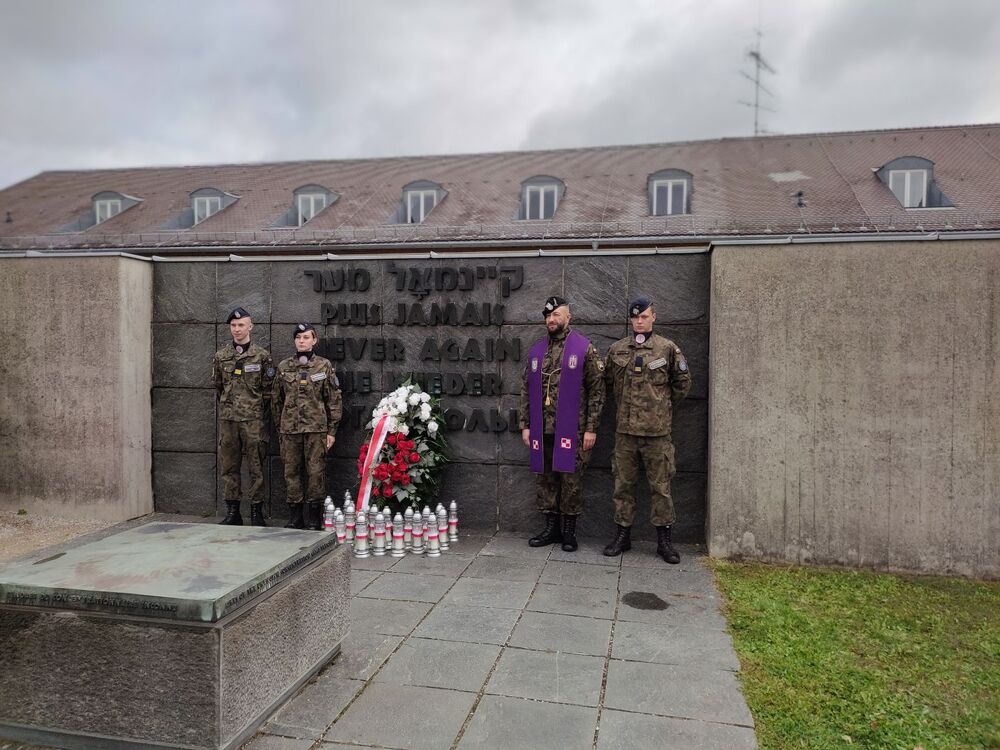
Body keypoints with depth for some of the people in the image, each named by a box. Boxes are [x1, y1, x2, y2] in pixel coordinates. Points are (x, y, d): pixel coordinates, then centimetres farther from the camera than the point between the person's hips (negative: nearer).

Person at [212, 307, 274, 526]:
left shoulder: (262, 356, 0)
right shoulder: (220, 356, 9)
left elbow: (268, 389, 2)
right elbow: (217, 387, 17)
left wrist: (259, 413, 2)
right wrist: (226, 407, 14)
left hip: (253, 420, -3)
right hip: (227, 420, 3)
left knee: (256, 467, 0)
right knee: (229, 466, 7)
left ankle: (257, 512, 8)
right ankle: (232, 512, 15)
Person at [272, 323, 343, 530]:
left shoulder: (324, 366, 1)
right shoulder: (283, 366, 9)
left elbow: (334, 400, 1)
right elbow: (277, 399, 15)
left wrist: (331, 431, -3)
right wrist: (279, 428, 12)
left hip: (316, 427, -3)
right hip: (289, 428, 3)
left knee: (316, 471, -1)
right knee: (291, 471, 6)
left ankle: (314, 517, 9)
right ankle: (295, 516, 16)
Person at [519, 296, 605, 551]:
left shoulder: (584, 349, -2)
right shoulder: (536, 350, 12)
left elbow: (596, 390, -4)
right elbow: (526, 390, 14)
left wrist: (591, 428, -9)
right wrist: (525, 425, 9)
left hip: (571, 430, -4)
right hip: (541, 430, 4)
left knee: (571, 480, 2)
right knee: (546, 479, 10)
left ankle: (569, 531, 16)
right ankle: (551, 528, 23)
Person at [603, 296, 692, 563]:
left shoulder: (668, 348, 0)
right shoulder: (617, 349, 7)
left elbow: (683, 383, 9)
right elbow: (608, 381, 19)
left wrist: (663, 405, 10)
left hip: (656, 430, -2)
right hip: (625, 429, 3)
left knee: (660, 486, 4)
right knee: (623, 484, 9)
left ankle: (664, 540, 15)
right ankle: (622, 535, 20)